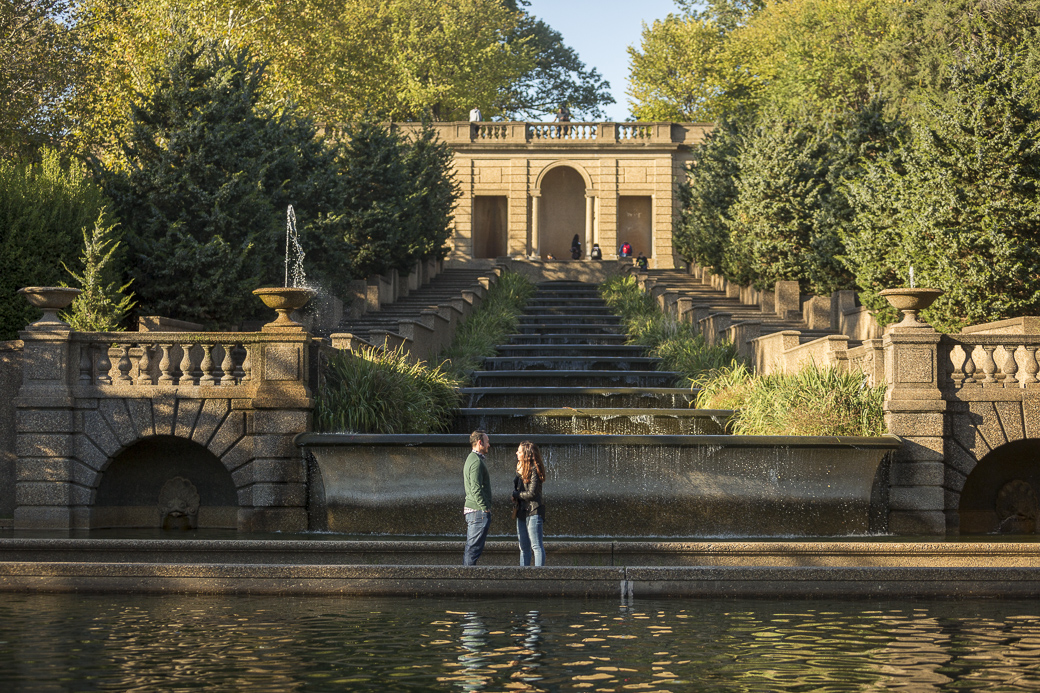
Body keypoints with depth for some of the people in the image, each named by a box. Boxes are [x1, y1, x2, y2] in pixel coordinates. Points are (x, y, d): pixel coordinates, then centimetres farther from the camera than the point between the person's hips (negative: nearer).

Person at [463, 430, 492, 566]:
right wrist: (486, 509, -19)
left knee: (470, 548, 11)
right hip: (479, 510, -10)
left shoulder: (471, 459, 20)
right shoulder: (477, 461, -13)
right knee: (474, 549, -10)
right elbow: (476, 489, -21)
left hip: (471, 511, 10)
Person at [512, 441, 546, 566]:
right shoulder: (521, 469, 13)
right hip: (522, 511, 9)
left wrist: (515, 494, -3)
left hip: (533, 512, -9)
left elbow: (531, 493, -17)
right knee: (524, 547, 13)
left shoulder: (534, 470, -14)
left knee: (536, 546, -6)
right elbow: (516, 485, 20)